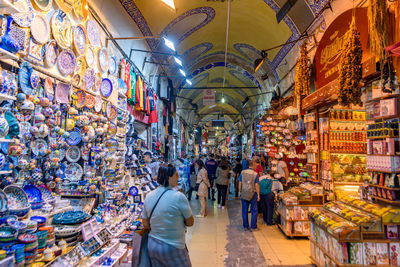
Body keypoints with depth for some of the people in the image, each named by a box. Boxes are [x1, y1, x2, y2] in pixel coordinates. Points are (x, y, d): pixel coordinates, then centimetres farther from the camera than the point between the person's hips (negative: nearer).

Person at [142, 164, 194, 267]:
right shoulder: (178, 197, -20)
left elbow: (146, 225, 5)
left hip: (152, 245, 6)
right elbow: (190, 222, -9)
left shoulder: (149, 196, -2)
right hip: (172, 248, -6)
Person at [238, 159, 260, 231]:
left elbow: (240, 183, 1)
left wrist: (240, 191, 11)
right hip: (253, 194, -3)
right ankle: (253, 227, 12)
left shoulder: (243, 172, -1)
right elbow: (256, 185, -10)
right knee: (254, 211, 8)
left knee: (244, 210, 11)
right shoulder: (255, 174, -10)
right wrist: (258, 195, -4)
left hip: (244, 194, 3)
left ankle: (245, 226, 19)